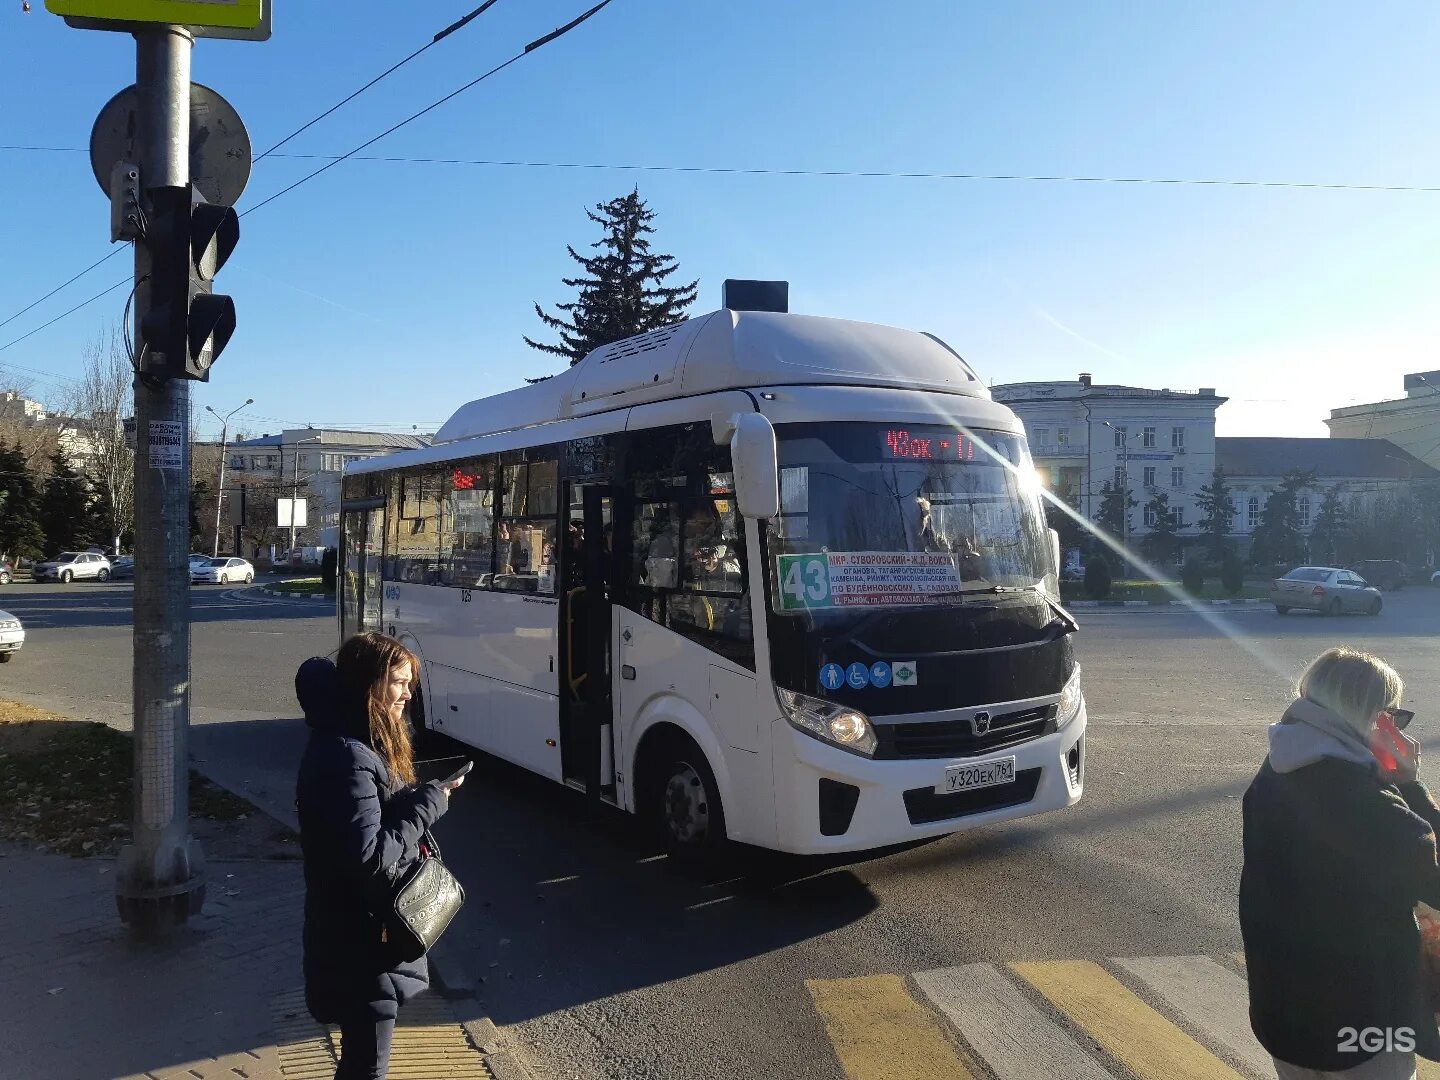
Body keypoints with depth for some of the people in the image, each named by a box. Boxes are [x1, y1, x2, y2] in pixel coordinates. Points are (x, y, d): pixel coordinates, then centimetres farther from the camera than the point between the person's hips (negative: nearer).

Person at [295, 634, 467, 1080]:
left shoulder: (359, 744, 7)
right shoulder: (347, 757, -26)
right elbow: (369, 857, -29)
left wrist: (421, 797, -5)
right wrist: (429, 803, -22)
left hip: (369, 930, 10)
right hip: (360, 942, -10)